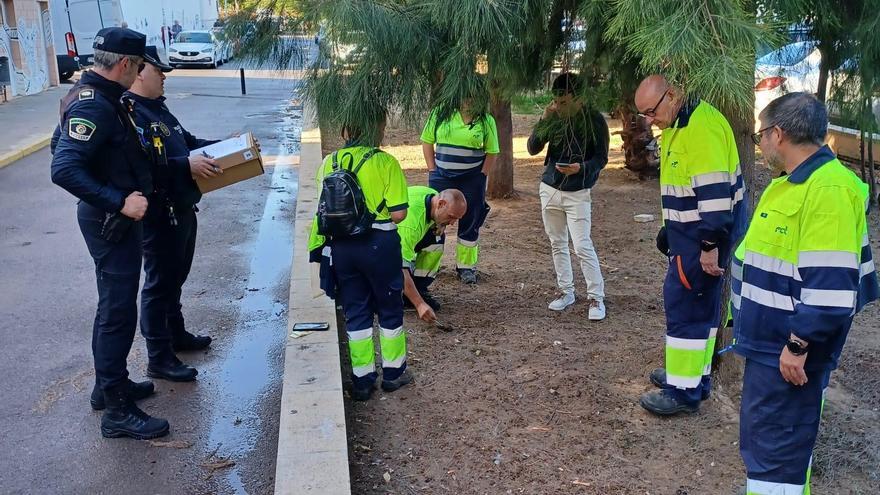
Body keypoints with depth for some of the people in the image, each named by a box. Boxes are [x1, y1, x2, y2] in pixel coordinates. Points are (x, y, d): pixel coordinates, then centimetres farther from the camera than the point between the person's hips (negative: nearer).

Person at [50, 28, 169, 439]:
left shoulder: (100, 97, 8)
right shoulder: (92, 106, -23)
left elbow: (62, 144, 20)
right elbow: (63, 169, -32)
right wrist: (119, 201, -31)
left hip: (115, 217, 10)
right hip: (110, 221, -10)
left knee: (114, 305, 20)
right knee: (118, 311, -4)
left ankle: (108, 385, 34)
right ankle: (117, 411, 6)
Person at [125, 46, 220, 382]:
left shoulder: (158, 107, 14)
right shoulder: (130, 112, -19)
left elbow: (187, 141, 23)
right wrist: (186, 165, -32)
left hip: (181, 209, 10)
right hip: (159, 214, -10)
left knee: (176, 276, 22)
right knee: (159, 282, -2)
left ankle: (176, 333, 40)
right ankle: (159, 358, 8)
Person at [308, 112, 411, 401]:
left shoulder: (329, 163, -1)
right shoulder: (385, 163, -13)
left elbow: (326, 207, 4)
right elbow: (398, 214, -15)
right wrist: (380, 216, 6)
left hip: (341, 246, 3)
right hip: (380, 245, -3)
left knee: (355, 312, 14)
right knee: (390, 309, 16)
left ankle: (362, 380, 21)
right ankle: (393, 373, 28)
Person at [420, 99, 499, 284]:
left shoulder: (486, 121, 1)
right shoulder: (441, 113, 1)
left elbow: (492, 152, 2)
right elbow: (427, 141, 5)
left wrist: (482, 176, -6)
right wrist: (432, 170, -1)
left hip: (472, 180, 0)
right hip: (442, 178, 0)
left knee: (470, 224, 7)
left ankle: (466, 266, 21)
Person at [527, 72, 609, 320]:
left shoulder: (594, 119, -10)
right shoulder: (554, 117, 1)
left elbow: (601, 158, -8)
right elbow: (532, 149, -1)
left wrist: (581, 167, -28)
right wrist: (543, 120, -13)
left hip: (578, 193, -5)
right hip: (550, 189, 5)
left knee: (583, 246, -9)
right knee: (557, 244, 11)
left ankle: (597, 298, 1)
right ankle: (566, 292, 23)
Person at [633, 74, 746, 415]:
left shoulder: (701, 125, -22)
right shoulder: (679, 125, 12)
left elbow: (715, 191, -26)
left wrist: (712, 244, -25)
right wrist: (670, 231, 24)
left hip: (704, 234, -10)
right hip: (690, 233, 10)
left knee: (684, 306, -4)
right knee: (700, 305, 17)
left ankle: (684, 391, 5)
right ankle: (694, 374, 29)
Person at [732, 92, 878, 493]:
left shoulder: (827, 190, -23)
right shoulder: (795, 181, 10)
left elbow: (831, 285, -27)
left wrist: (798, 344, -21)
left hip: (787, 349, -10)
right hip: (770, 339, 10)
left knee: (774, 443, 1)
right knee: (766, 434, 22)